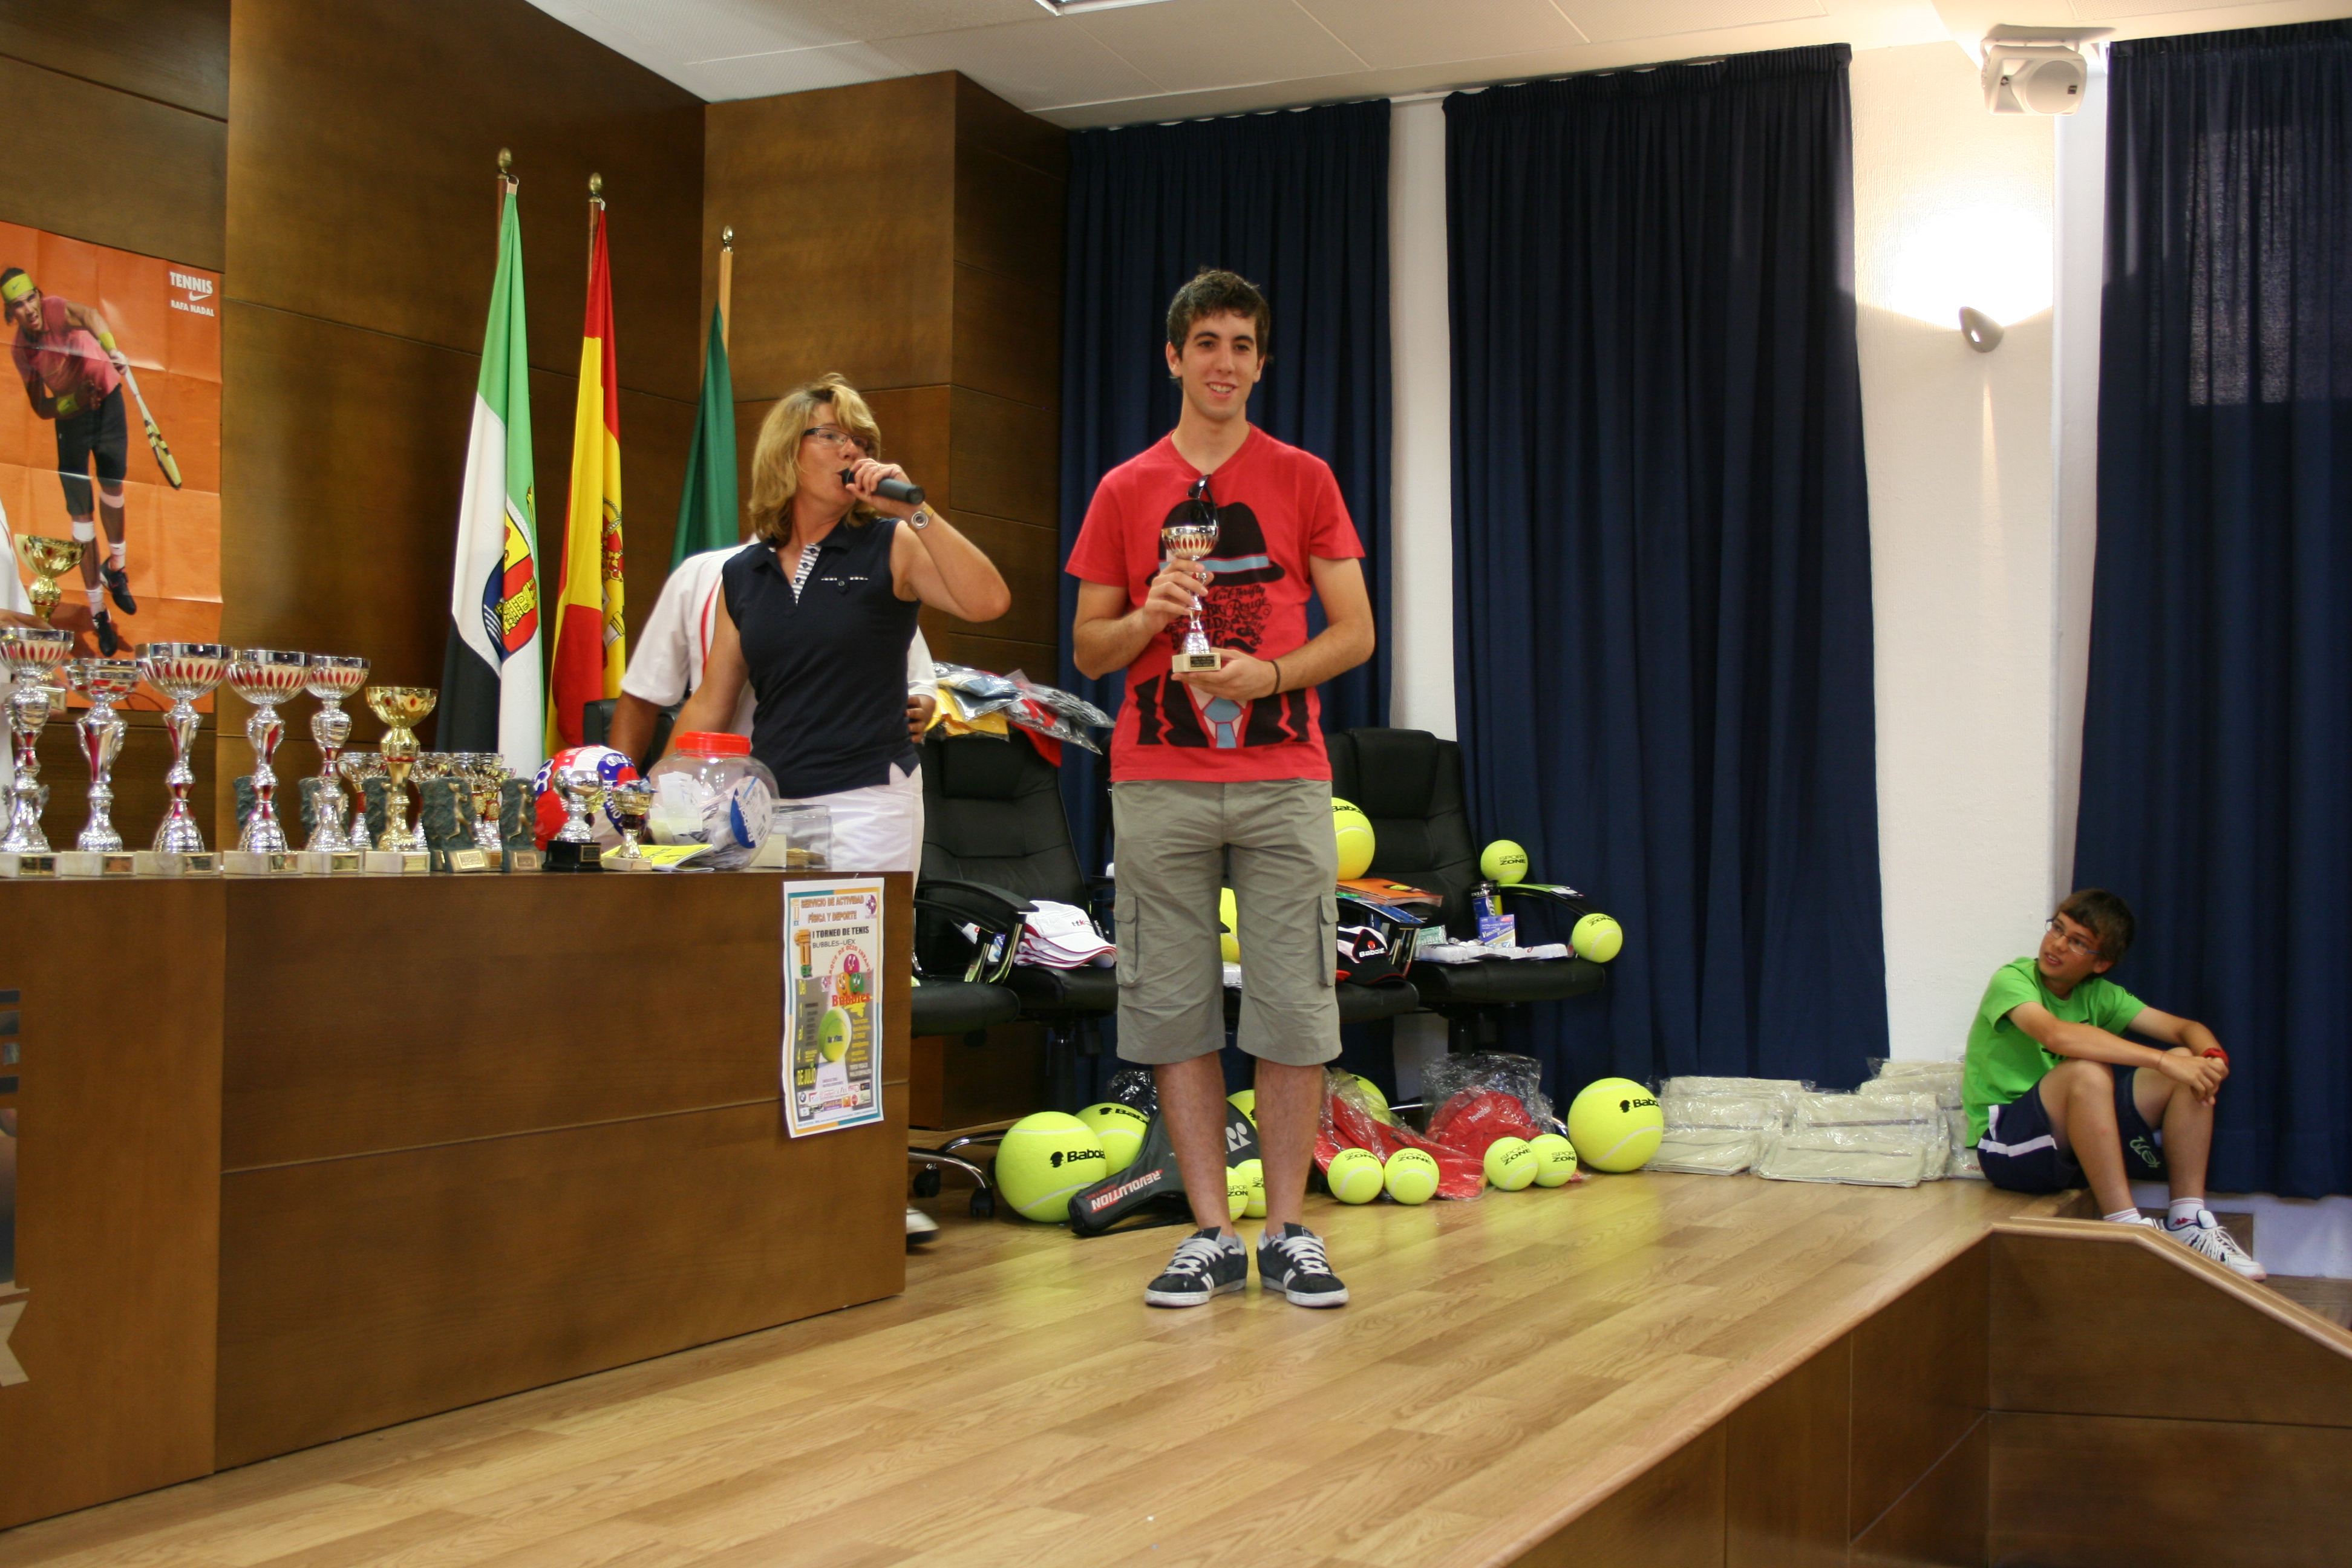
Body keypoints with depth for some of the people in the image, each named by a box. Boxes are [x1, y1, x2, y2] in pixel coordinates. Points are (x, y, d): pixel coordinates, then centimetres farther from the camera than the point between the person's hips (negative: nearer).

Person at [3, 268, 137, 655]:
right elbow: (41, 408, -4)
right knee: (82, 517, 0)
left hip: (108, 401, -2)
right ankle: (98, 612, 8)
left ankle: (115, 569, 37)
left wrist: (110, 347, -65)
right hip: (70, 419, 2)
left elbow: (88, 315, -45)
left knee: (113, 491, 6)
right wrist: (74, 401, -24)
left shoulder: (55, 309, -21)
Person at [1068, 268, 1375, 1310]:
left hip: (1283, 776, -1)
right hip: (1158, 782, 1)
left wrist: (1268, 673, -12)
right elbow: (1089, 650, 12)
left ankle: (1289, 1234, 8)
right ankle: (1211, 1235, 10)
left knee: (1292, 1005, -2)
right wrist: (1149, 615, -9)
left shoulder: (1303, 480, 9)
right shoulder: (1126, 491, 10)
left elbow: (1354, 633, 6)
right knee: (1174, 1007, 1)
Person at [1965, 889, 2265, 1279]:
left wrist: (2213, 1057, -22)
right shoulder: (2012, 980, -10)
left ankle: (2188, 1222, -10)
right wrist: (2164, 1061, -34)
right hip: (2007, 1144, -6)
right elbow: (2057, 1035, -30)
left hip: (2080, 1138, 7)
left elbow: (2186, 1028, 3)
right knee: (2088, 1070, -34)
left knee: (2189, 1063, -7)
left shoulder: (2099, 995, 10)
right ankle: (2125, 1227, -29)